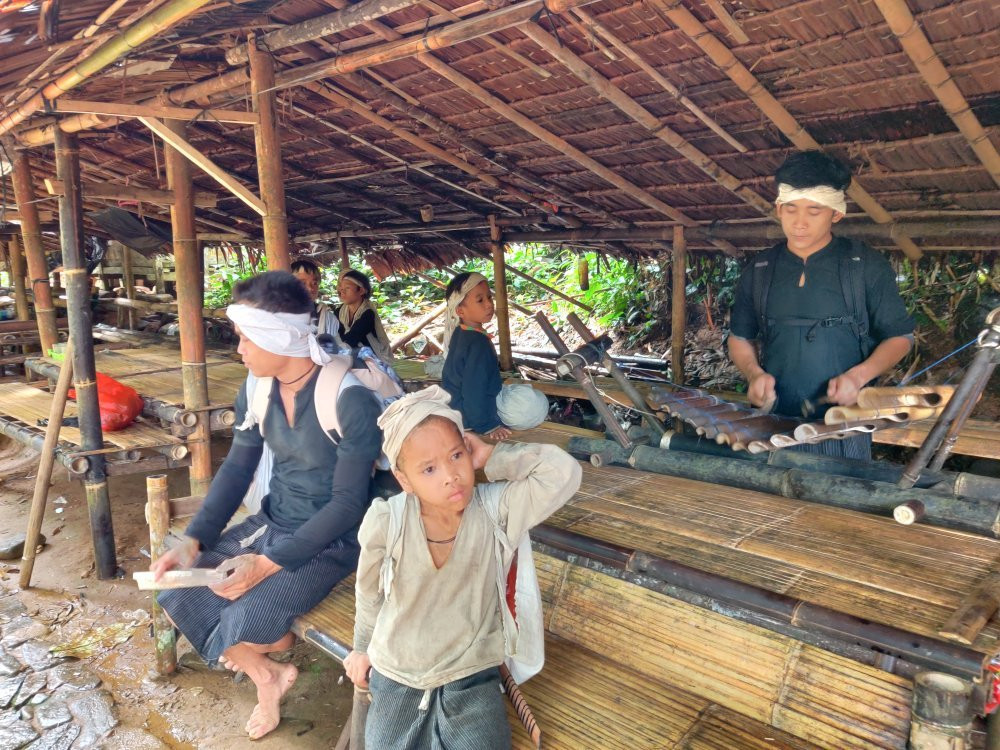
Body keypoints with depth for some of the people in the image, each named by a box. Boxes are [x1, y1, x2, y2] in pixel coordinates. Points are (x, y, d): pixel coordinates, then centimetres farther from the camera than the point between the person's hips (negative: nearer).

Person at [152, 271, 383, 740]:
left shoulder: (351, 398, -25)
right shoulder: (257, 388, -3)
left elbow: (348, 502, -22)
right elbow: (237, 469, 6)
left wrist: (270, 562, -25)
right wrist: (193, 540, -6)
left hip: (331, 540, -7)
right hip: (271, 523, 7)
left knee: (244, 624, -24)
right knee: (177, 592, -2)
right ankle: (267, 675, 19)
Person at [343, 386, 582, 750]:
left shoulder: (496, 509, -19)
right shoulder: (386, 522, -20)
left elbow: (564, 474, -31)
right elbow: (369, 593, 0)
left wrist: (492, 457, -26)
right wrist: (364, 648, 15)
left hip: (472, 677, 0)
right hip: (396, 678, 1)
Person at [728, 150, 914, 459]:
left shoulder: (866, 265, -2)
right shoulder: (758, 270, 5)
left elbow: (899, 336, 4)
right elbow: (739, 337, 14)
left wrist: (858, 376, -14)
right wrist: (754, 373, -6)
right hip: (774, 422, 2)